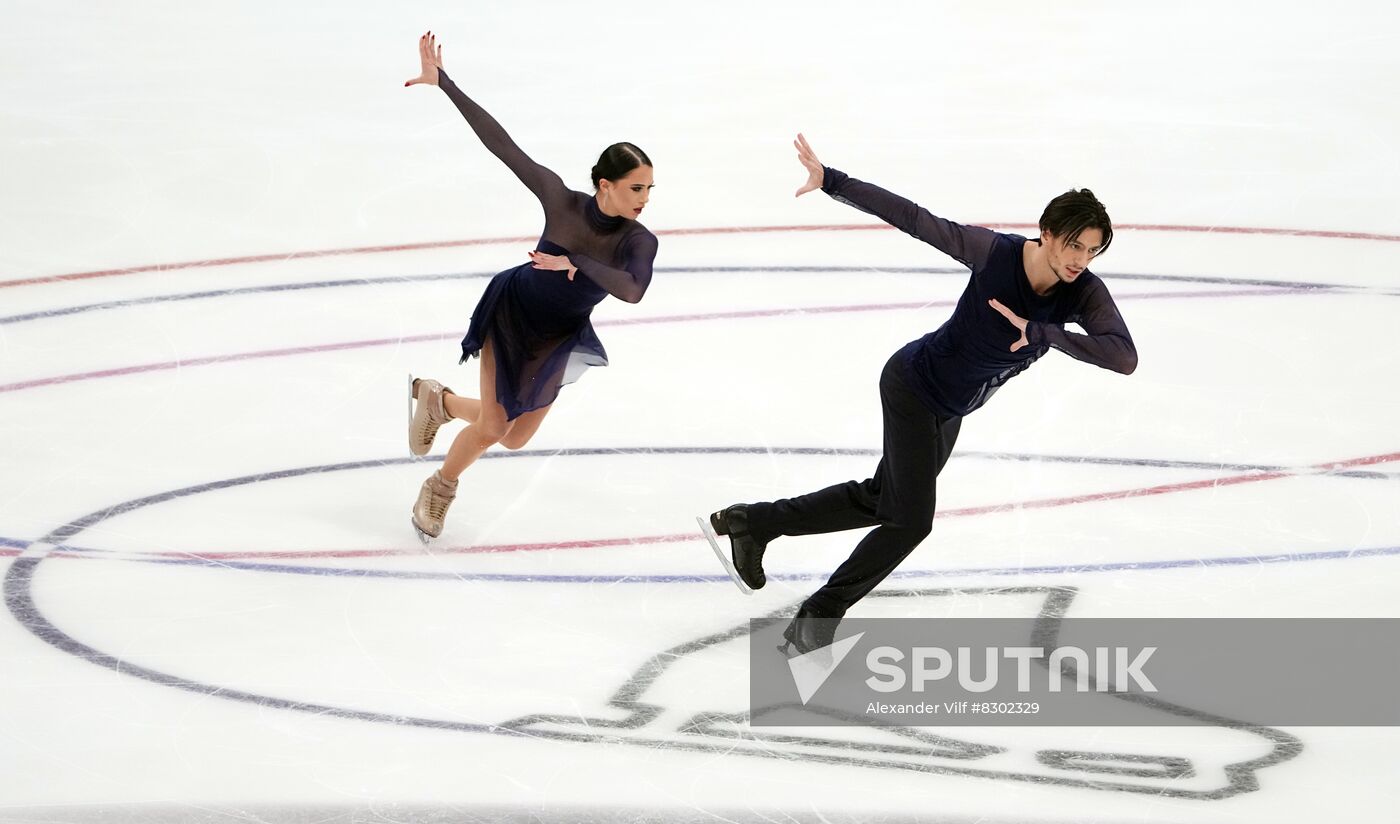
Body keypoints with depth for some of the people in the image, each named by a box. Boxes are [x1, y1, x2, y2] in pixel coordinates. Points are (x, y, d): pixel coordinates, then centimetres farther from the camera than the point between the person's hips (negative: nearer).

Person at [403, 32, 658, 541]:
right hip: (512, 313, -3)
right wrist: (440, 81, -29)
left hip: (561, 338, 3)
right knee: (493, 428, -6)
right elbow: (500, 142, -28)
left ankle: (438, 399, 43)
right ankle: (440, 488, 25)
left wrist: (572, 262, -56)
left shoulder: (639, 242, -26)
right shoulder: (562, 201, -28)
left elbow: (632, 290, -46)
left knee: (514, 438, 14)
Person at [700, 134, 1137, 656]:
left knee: (881, 498, 20)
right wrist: (830, 182, -25)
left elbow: (1124, 357, -37)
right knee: (911, 520, -9)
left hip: (950, 411, 6)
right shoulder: (994, 253, -30)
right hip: (913, 386, -6)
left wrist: (1042, 332, -45)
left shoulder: (1085, 294, -22)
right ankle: (817, 619, 8)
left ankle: (751, 522, 37)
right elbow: (910, 217, -24)